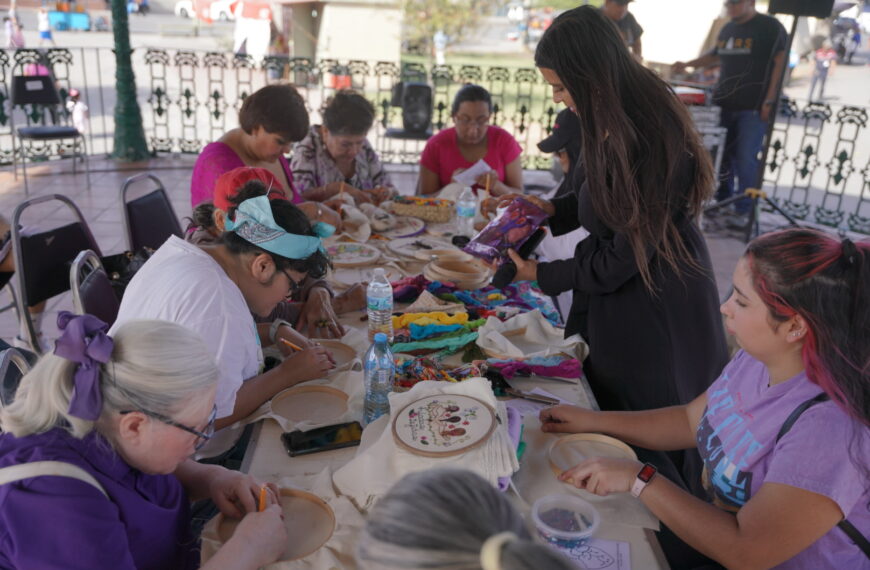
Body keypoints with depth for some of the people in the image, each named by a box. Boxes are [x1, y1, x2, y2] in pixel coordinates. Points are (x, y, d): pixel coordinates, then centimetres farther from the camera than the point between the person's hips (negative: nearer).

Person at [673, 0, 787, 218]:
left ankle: (743, 212, 1)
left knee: (746, 159, -7)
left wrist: (770, 100, -17)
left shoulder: (770, 27, -5)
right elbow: (715, 56, 30)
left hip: (753, 108, -6)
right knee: (723, 156, 12)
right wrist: (687, 65, 14)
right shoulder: (727, 29, 15)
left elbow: (781, 62, -10)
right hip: (724, 104, 7)